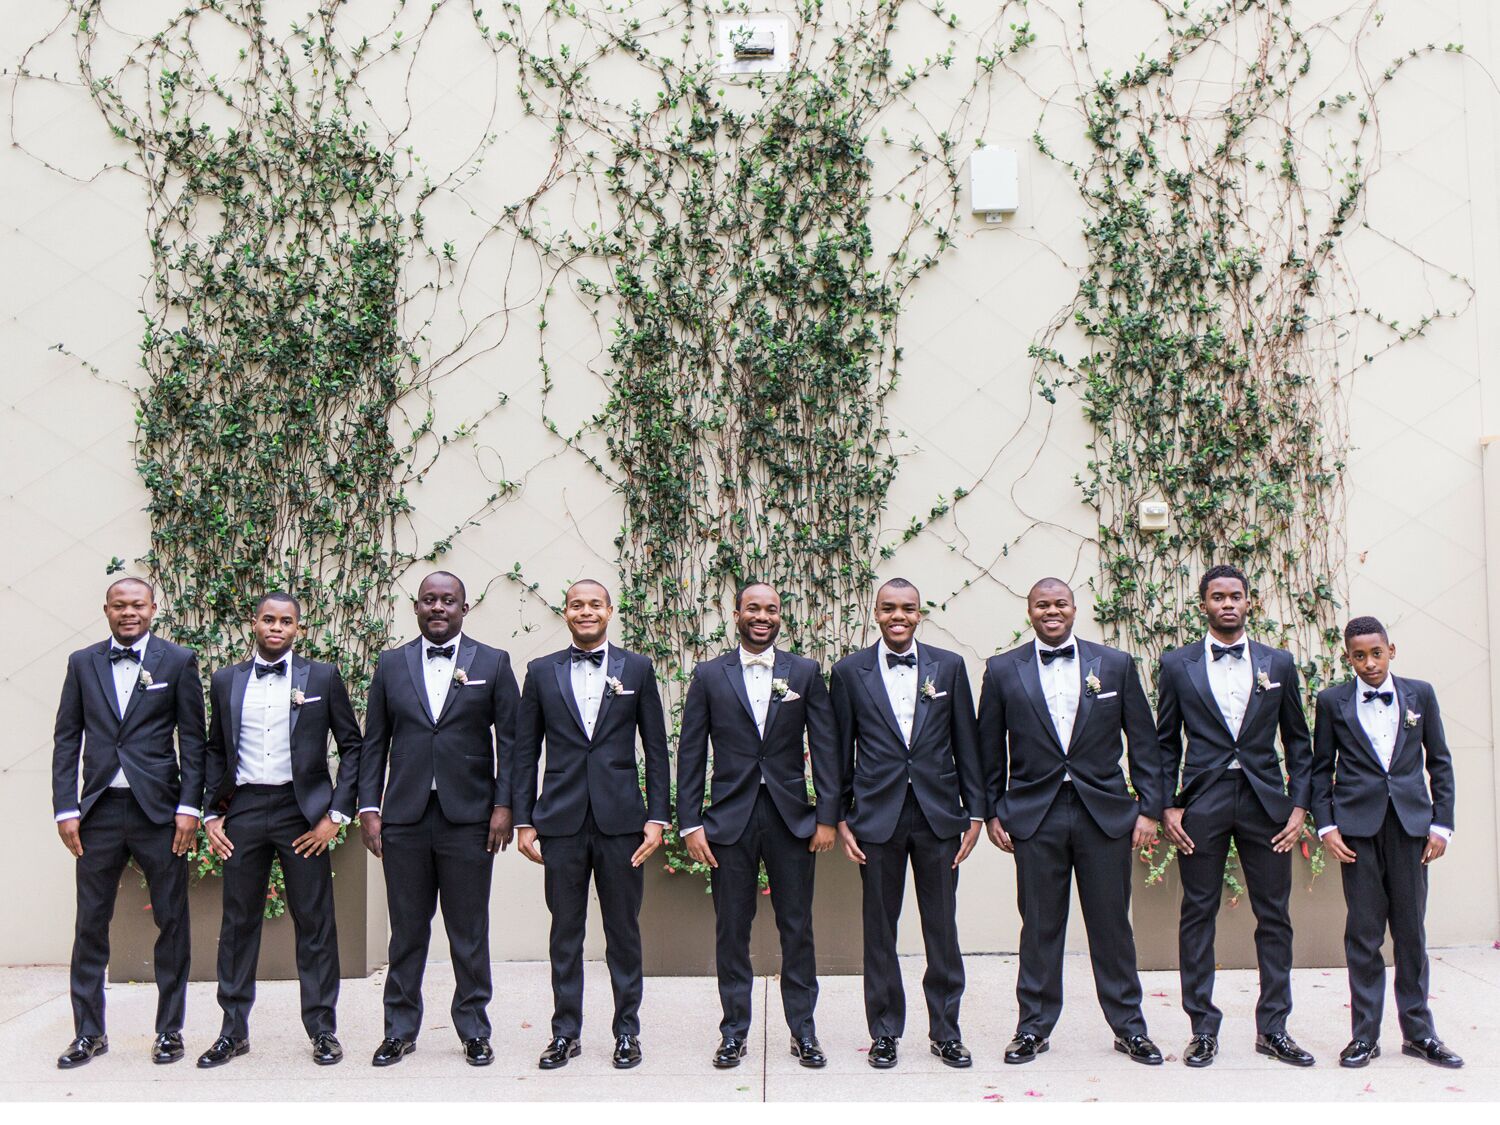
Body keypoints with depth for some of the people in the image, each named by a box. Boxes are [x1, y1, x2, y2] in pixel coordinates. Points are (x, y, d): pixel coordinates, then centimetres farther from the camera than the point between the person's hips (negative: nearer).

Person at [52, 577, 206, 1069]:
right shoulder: (82, 663, 8)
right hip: (99, 811, 2)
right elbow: (67, 738, 8)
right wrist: (65, 809, 0)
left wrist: (189, 807, -6)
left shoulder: (178, 661, 1)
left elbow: (193, 738, 1)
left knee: (172, 922, 4)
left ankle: (169, 1029, 16)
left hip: (158, 808, -2)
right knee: (90, 923, 7)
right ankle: (89, 1032, 19)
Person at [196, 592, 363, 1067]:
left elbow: (352, 746, 3)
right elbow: (216, 752, 16)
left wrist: (336, 814, -4)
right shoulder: (226, 681, 10)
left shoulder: (322, 677, 2)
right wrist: (211, 814, 6)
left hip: (302, 810, -2)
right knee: (238, 921, 7)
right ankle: (233, 1031, 19)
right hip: (243, 810, 2)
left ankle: (322, 1030, 13)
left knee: (314, 922, 2)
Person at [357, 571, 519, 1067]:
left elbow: (510, 741, 2)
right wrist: (369, 808, 2)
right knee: (406, 929, 9)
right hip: (404, 817, 2)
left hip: (468, 817, -1)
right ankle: (400, 1029, 21)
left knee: (469, 932, 5)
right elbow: (374, 743, 9)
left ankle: (474, 1030, 18)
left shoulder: (492, 663, 4)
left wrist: (504, 806, -5)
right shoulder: (392, 664, 9)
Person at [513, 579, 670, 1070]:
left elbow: (656, 748, 5)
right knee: (565, 933, 8)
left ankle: (627, 1031, 19)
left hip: (620, 818, -1)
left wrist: (658, 817, -2)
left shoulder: (637, 669, 5)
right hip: (561, 821, 1)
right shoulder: (541, 672, 7)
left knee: (623, 932, 7)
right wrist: (523, 821, 2)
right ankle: (566, 1033, 19)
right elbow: (526, 752, 8)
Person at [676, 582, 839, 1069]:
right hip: (729, 818, 0)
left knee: (797, 928, 6)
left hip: (791, 818, 0)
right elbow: (690, 753, 3)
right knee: (731, 930, 6)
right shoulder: (709, 675, 4)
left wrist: (827, 817, -3)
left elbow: (824, 747, 4)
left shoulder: (805, 672, 5)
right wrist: (689, 824, -3)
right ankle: (734, 1031, 19)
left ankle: (803, 1030, 19)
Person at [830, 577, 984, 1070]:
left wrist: (975, 812, 4)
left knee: (942, 928, 7)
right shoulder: (850, 672, 2)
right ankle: (884, 1032, 20)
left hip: (938, 814, 1)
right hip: (878, 816, -1)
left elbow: (966, 744, 7)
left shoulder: (949, 666, 5)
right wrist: (839, 819, 2)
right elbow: (840, 751, 5)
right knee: (879, 930, 7)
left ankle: (946, 1030, 20)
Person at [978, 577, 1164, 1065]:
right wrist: (992, 811, 4)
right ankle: (1033, 1026, 19)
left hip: (1105, 812, 1)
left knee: (1112, 923, 7)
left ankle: (1129, 1027, 21)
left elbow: (1143, 741, 6)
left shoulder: (1116, 664, 5)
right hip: (1035, 814, 0)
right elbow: (990, 749, 8)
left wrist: (1149, 807, 1)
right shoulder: (1003, 670, 4)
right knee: (1039, 925, 6)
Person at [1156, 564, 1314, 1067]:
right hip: (1202, 801, -1)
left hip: (1265, 800, 1)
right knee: (1197, 915, 3)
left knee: (1274, 916, 5)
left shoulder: (1278, 663, 8)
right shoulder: (1177, 665, 5)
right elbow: (1165, 743, 7)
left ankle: (1272, 1028, 17)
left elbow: (1298, 741, 10)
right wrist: (1167, 806, -2)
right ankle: (1203, 1029, 12)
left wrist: (1300, 806, 2)